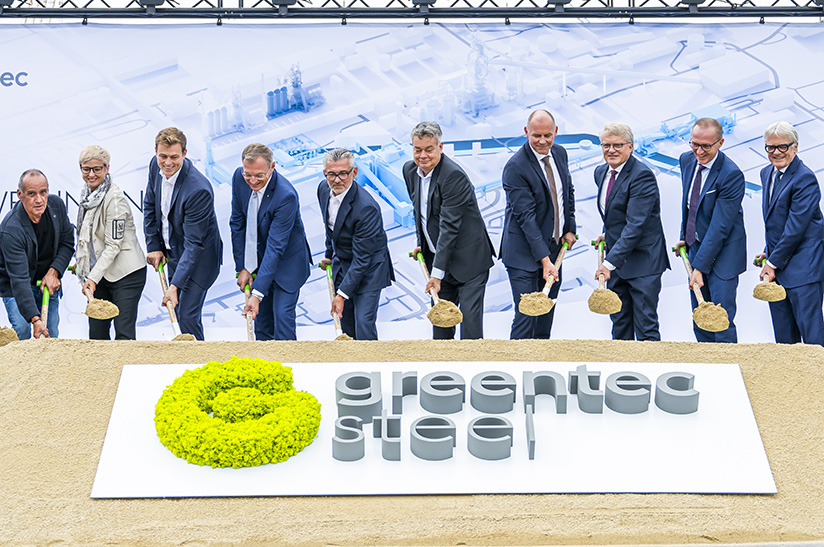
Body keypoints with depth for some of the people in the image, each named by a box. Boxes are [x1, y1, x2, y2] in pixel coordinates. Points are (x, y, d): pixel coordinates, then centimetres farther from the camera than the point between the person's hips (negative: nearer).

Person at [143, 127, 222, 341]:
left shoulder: (199, 190, -33)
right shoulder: (156, 166, -10)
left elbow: (193, 244, -31)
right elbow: (150, 205, 7)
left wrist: (175, 285, -33)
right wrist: (153, 246, 2)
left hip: (199, 258, -7)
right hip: (172, 252, 7)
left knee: (187, 316, -9)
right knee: (177, 311, 17)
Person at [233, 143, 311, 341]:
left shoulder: (286, 196, -31)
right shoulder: (239, 178, -13)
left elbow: (275, 247, -32)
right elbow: (237, 223, -1)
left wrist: (257, 294, -35)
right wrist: (242, 267, -4)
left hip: (286, 262, -5)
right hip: (257, 260, 6)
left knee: (282, 316, -10)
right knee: (261, 317, 11)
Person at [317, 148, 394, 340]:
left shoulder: (366, 207, -31)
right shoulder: (324, 188, -7)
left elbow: (361, 258, -27)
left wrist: (342, 294, -27)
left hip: (368, 269, -7)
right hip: (341, 264, 7)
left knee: (364, 323, -11)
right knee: (345, 325, 11)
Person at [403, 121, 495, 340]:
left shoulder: (454, 175, -22)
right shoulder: (410, 170, 3)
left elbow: (450, 226, -25)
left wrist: (437, 272, -26)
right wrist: (420, 243, 12)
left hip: (469, 259, -7)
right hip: (437, 257, 7)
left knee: (470, 318, -9)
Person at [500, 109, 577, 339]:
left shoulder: (559, 153, 4)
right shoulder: (515, 167, -19)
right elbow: (525, 216, -22)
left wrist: (569, 229, 9)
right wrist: (544, 259, -26)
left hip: (555, 246, 7)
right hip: (524, 253, -7)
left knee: (547, 316, 14)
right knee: (525, 316, -9)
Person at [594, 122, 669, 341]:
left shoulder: (642, 175, -18)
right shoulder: (601, 172, 9)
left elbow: (635, 225, -25)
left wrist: (610, 262, -29)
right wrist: (607, 234, 13)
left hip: (643, 261, -8)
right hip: (615, 259, 8)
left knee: (645, 326, -5)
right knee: (619, 323, 13)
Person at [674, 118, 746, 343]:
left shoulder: (731, 175, -23)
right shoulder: (687, 160, 0)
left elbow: (720, 227, -24)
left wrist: (700, 266, -24)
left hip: (723, 253, -7)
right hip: (696, 246, 7)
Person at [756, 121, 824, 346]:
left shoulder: (805, 179, -16)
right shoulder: (767, 173, 12)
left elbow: (796, 228, -19)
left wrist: (773, 262, -15)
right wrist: (768, 252, 14)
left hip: (803, 268, -8)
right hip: (776, 267, 8)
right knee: (783, 336, 13)